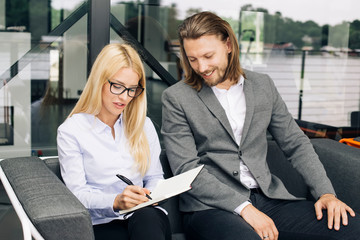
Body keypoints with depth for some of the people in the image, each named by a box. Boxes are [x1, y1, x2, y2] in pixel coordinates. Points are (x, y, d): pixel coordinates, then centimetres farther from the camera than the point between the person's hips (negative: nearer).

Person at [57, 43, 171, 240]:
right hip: (103, 223, -4)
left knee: (146, 218, -34)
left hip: (148, 217, 4)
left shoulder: (143, 125, 16)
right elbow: (77, 193, -4)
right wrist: (115, 202, -24)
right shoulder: (70, 131, 1)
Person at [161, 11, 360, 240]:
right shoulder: (176, 97, 1)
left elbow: (296, 144, 15)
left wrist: (326, 193, -1)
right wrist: (244, 207, -16)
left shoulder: (263, 85, 13)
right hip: (211, 207, -4)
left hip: (268, 198, 4)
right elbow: (186, 169, -7)